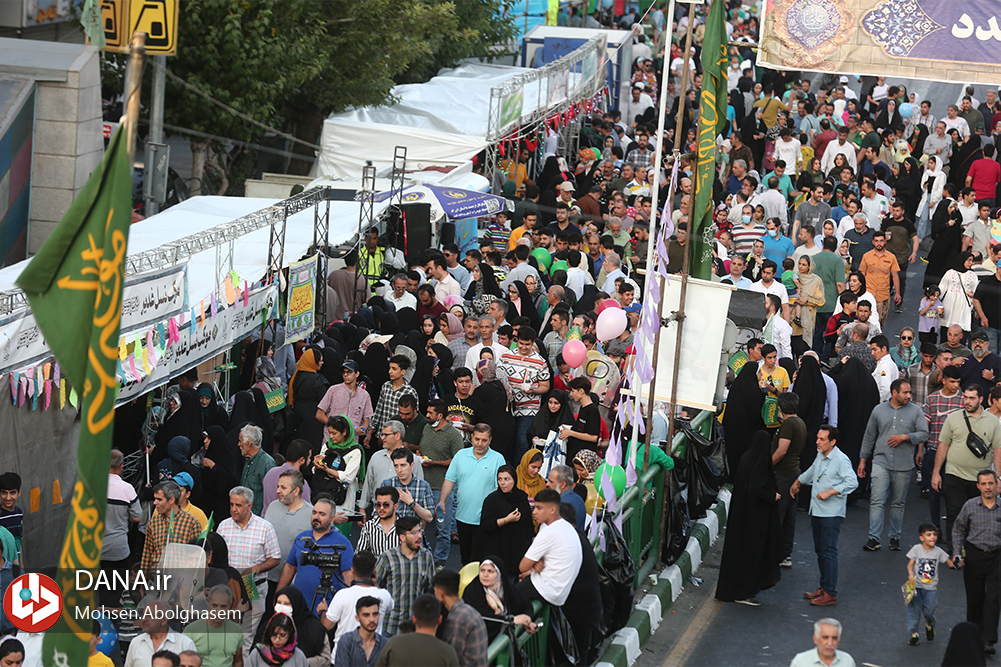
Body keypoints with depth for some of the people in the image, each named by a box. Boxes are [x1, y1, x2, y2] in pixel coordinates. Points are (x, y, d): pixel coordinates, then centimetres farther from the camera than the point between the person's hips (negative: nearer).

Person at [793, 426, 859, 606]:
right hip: (817, 511, 9)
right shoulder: (820, 457, 12)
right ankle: (823, 587, 20)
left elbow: (852, 482, -22)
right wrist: (797, 483, 48)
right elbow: (811, 472, 33)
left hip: (831, 513, -9)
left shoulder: (841, 460, -14)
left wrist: (829, 492, -24)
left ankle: (830, 593, -10)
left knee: (828, 551, -10)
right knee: (819, 550, 12)